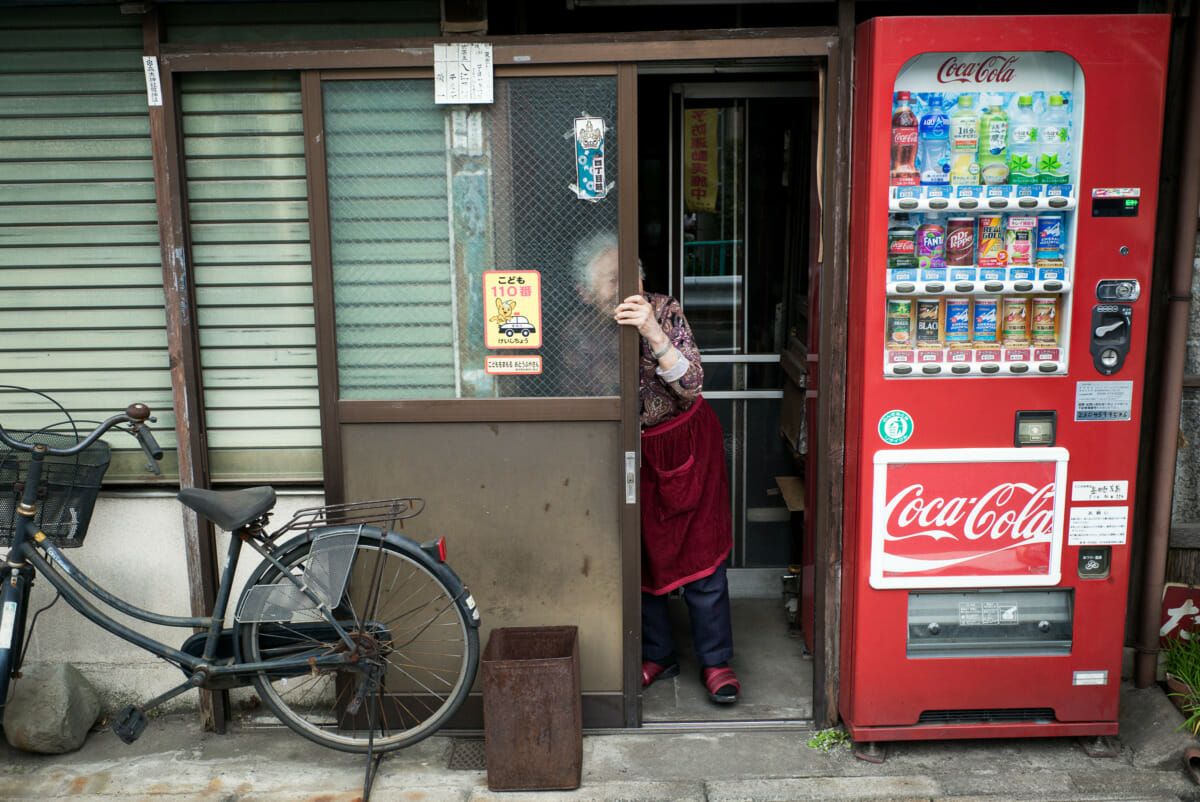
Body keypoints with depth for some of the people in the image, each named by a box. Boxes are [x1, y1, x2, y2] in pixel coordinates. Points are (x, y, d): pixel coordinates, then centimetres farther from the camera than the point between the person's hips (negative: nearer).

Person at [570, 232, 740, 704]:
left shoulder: (664, 311, -17)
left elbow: (691, 386, -27)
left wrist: (654, 334, -39)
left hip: (685, 443, -1)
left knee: (700, 556, 3)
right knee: (640, 556, 11)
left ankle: (715, 661, 21)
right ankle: (658, 655, 32)